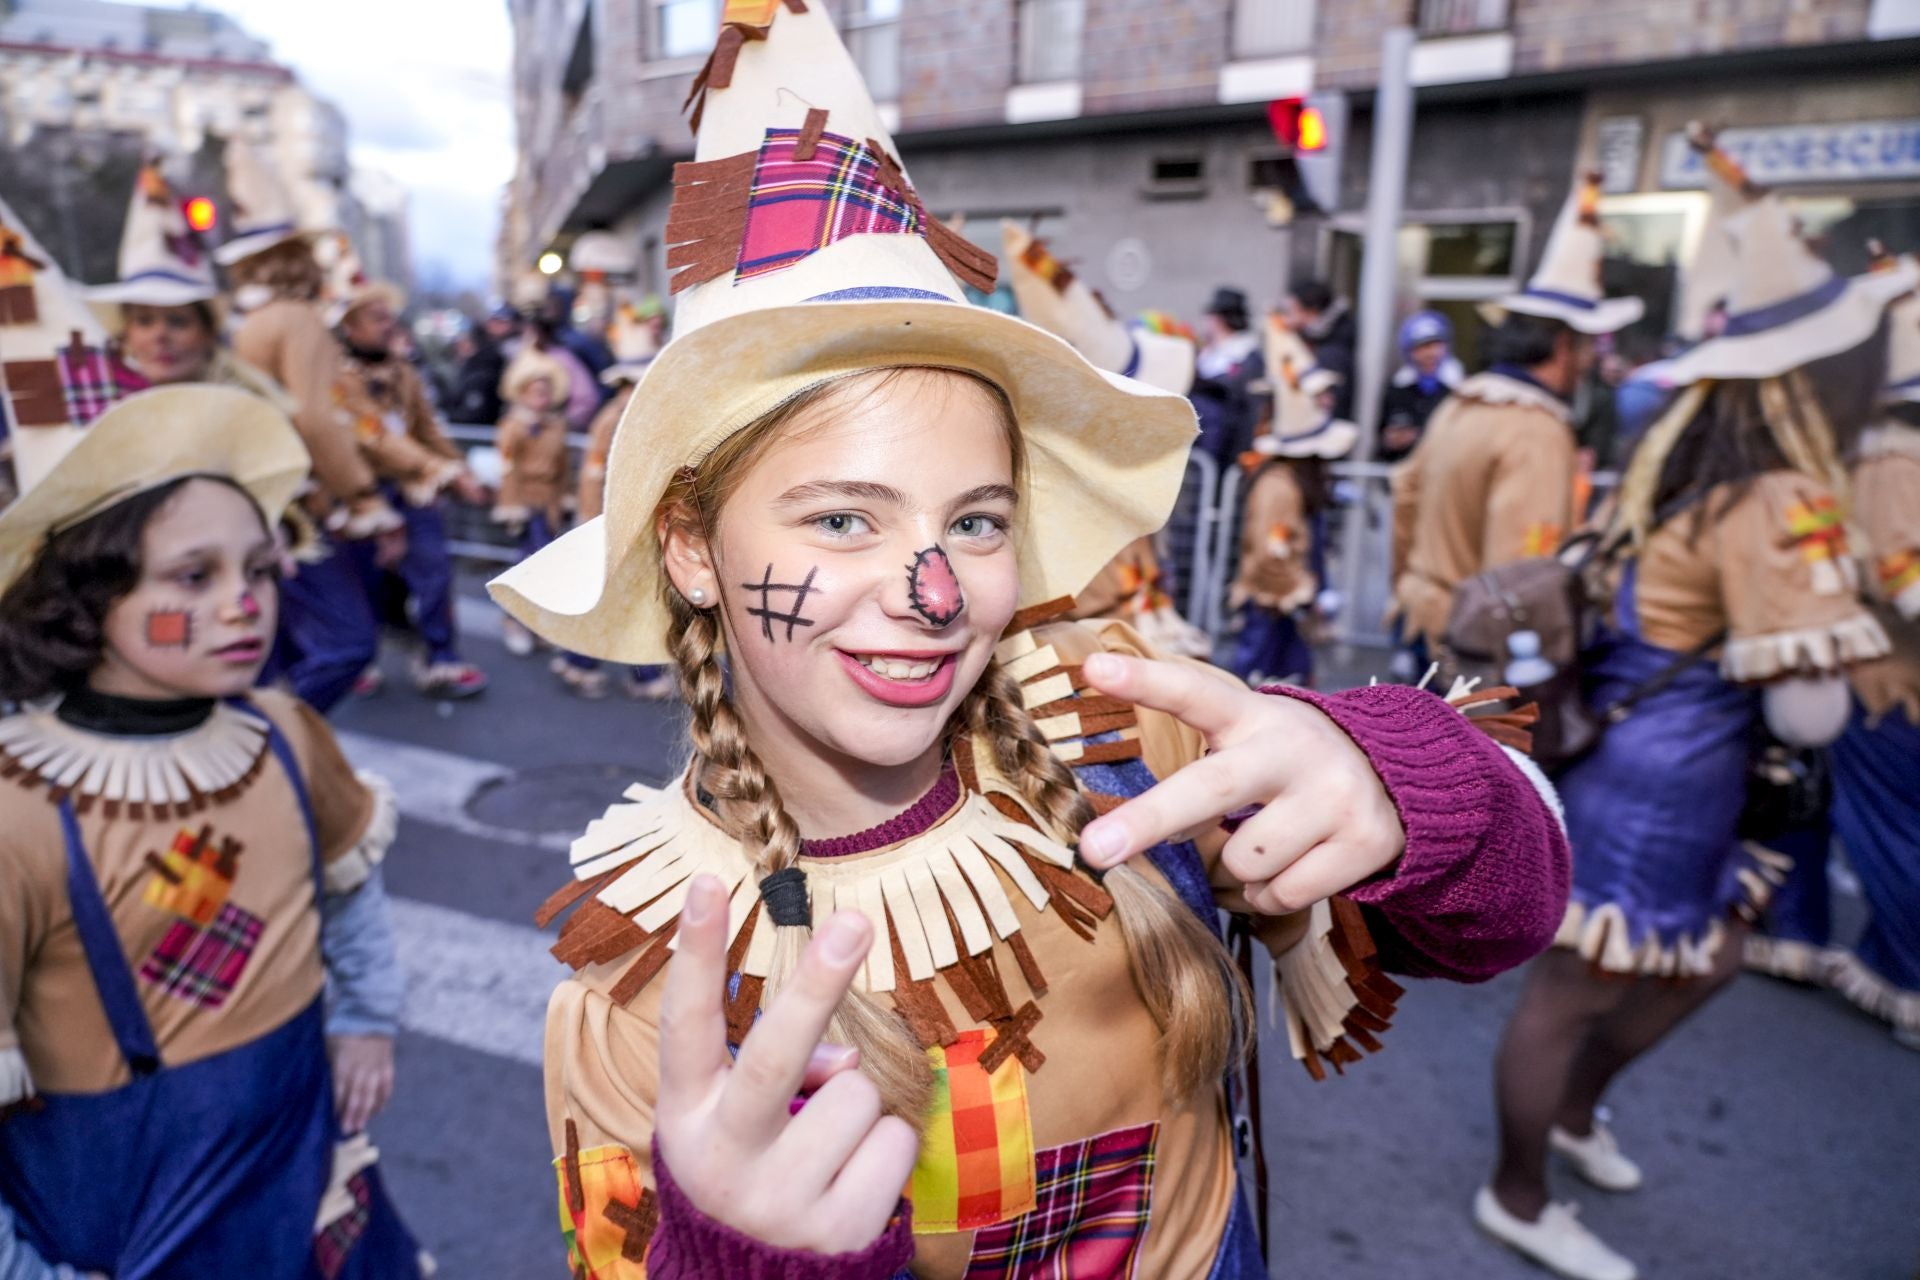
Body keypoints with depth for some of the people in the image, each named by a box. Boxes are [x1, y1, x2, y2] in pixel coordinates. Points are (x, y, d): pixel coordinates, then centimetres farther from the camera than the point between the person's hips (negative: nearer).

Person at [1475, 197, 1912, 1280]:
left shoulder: (1692, 458, 3)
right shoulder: (1780, 505, -23)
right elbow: (1808, 717, -22)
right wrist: (1833, 628, -4)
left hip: (1650, 768, 9)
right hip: (1659, 784, -9)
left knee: (1707, 962, 26)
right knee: (1575, 991, 8)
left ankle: (1575, 1110, 48)